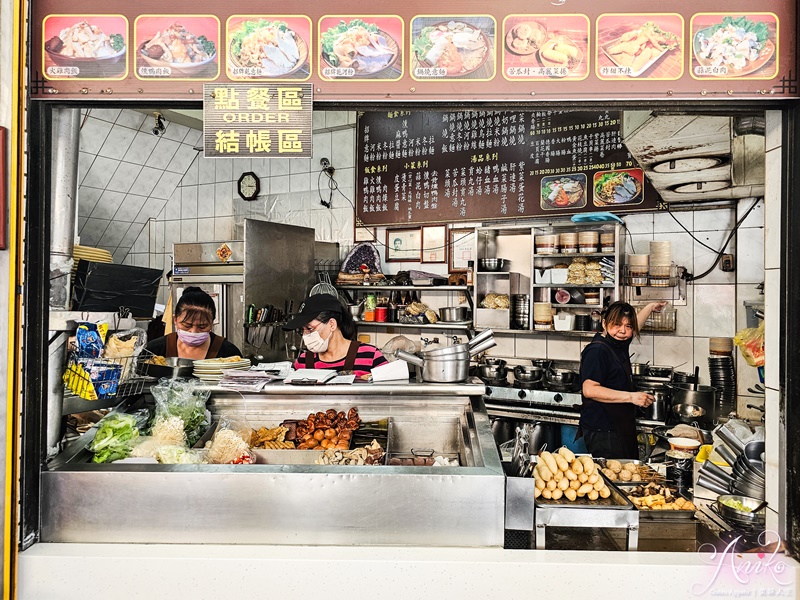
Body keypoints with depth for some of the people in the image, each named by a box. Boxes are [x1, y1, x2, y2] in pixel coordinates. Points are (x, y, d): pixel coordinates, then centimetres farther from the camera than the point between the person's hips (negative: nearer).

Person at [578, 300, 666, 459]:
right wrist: (631, 396, -23)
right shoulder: (597, 351, -17)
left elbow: (635, 327, 35)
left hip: (623, 428, 9)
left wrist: (650, 307, 43)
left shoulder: (620, 345, 11)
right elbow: (589, 390, -26)